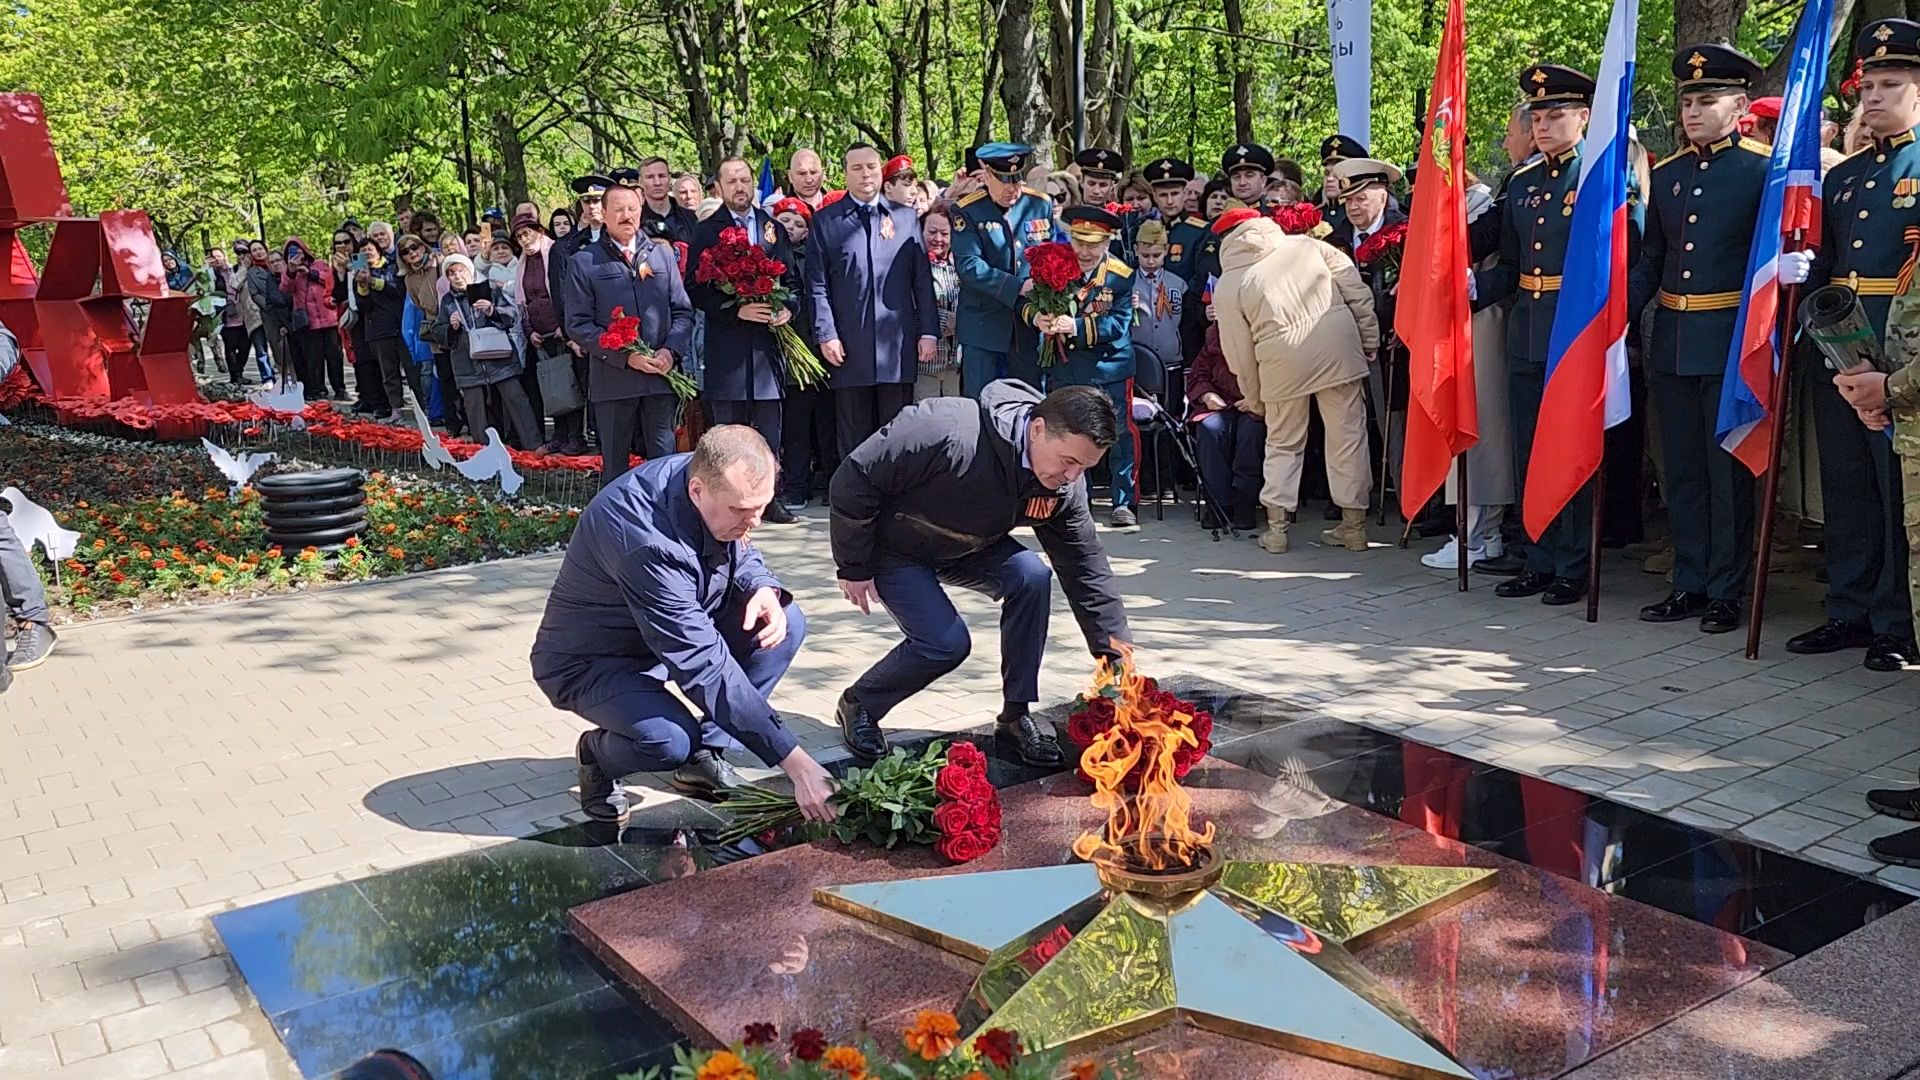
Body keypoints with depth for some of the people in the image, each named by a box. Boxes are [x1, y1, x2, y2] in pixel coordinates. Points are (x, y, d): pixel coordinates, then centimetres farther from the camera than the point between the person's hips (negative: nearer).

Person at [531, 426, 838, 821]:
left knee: (786, 622, -12)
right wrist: (797, 764, -38)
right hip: (590, 659, -8)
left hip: (677, 630, 8)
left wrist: (763, 589, -19)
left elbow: (742, 554, 8)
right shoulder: (646, 540, -38)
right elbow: (705, 665, -38)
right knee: (671, 740, -35)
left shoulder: (717, 483, -15)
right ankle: (597, 753, 1)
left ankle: (705, 754, 0)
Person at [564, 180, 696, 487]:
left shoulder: (663, 255, 12)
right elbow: (577, 324, -3)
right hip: (612, 379, -2)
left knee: (664, 461, 4)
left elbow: (683, 310, 9)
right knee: (614, 465, 6)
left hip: (661, 375, 2)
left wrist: (671, 351, -9)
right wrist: (626, 356, -13)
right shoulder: (583, 262, 2)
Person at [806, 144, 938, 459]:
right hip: (849, 346, -1)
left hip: (898, 344, 1)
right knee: (854, 436, 3)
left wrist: (929, 331, 2)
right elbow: (817, 284, 2)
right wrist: (826, 335, -6)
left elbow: (923, 279, 9)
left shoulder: (906, 217, 11)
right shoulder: (825, 221, 7)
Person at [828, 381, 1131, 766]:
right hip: (892, 549, -5)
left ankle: (1015, 717, -5)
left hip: (969, 547, 5)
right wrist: (854, 567, -19)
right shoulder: (947, 431, -39)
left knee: (1032, 577, -20)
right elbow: (855, 479, -28)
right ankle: (858, 705, 8)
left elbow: (1087, 572, -10)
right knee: (946, 642, -20)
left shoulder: (1063, 489, -19)